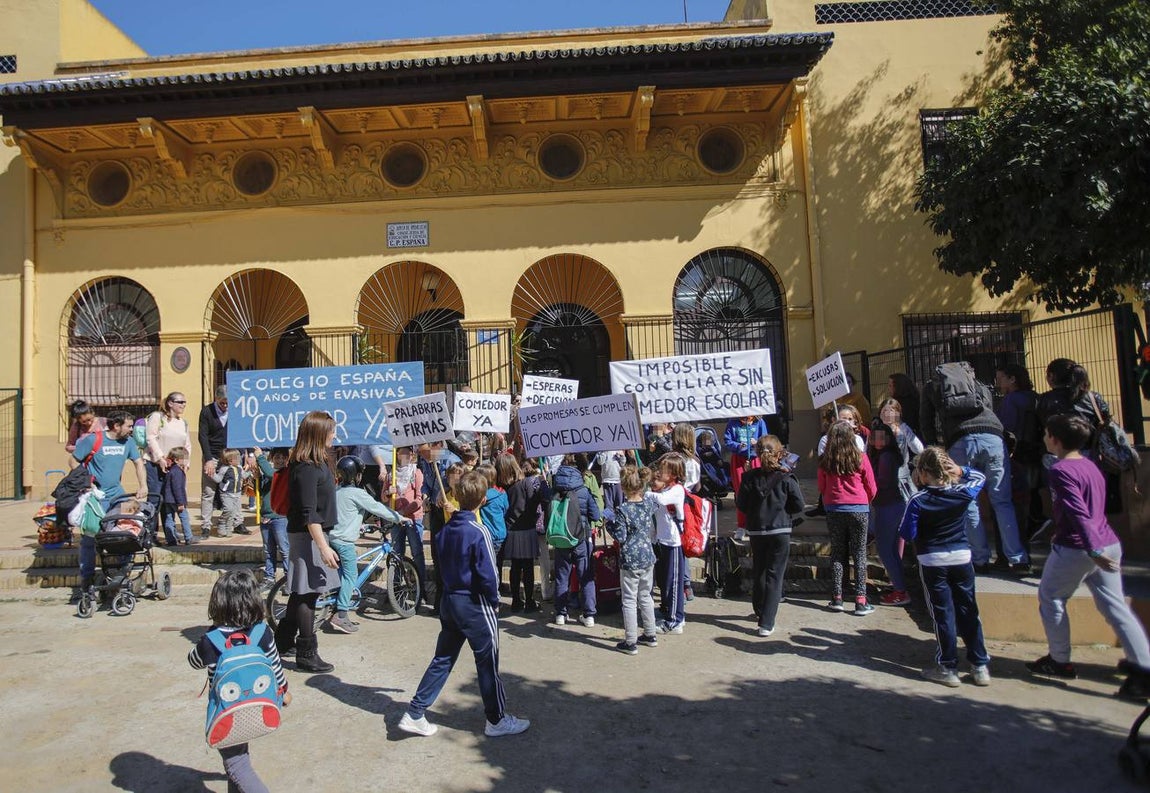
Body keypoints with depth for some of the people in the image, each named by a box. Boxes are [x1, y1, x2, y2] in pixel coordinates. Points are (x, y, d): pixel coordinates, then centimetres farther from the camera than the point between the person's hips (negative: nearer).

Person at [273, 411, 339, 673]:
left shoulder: (316, 462, 11)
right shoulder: (307, 468, -20)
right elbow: (309, 513, -24)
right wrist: (324, 547, -26)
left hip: (315, 533, 10)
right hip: (309, 536, -10)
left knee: (301, 592, 19)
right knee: (307, 594, -2)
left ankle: (284, 641, 33)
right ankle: (307, 655, 6)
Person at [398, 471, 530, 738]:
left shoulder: (446, 529, 1)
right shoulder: (478, 532, -19)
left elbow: (443, 561, 11)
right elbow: (488, 575, -19)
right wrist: (494, 601, -5)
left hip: (449, 600, 7)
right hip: (475, 604, -7)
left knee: (443, 659, 16)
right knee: (488, 661, 7)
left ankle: (415, 714, 17)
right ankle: (496, 720, 19)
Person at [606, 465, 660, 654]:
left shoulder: (622, 510, -20)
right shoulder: (649, 503, -2)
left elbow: (620, 537, -17)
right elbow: (655, 504, 23)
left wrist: (610, 523, -4)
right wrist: (643, 493, 25)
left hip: (630, 560, -6)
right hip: (648, 557, 6)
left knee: (629, 601, 4)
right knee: (645, 596, 21)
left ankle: (630, 643, 10)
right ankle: (651, 635, 31)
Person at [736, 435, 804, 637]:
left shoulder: (750, 477, -6)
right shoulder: (786, 478, -10)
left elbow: (742, 504, -3)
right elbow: (798, 505, -7)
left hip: (756, 530, 3)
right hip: (780, 531, -2)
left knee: (759, 572, 20)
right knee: (774, 576, 0)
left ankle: (760, 611, 39)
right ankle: (766, 623, -7)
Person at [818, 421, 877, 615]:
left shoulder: (825, 461, -4)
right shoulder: (860, 458, -8)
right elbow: (872, 489, 0)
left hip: (833, 510, 2)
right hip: (859, 510, -1)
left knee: (837, 554, 11)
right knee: (859, 554, 5)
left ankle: (837, 598, 12)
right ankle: (860, 601, 3)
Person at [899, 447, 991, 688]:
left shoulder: (917, 501, -15)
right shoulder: (962, 494, -5)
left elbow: (907, 534, -11)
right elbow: (980, 476, 16)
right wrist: (960, 471, 3)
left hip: (932, 562, -3)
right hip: (962, 558, 3)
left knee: (943, 614, 5)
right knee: (968, 612, 12)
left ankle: (948, 668, 10)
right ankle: (980, 666, 18)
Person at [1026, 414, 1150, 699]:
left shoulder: (1060, 470, -15)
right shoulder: (1091, 465, 12)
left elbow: (1079, 513, -24)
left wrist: (1093, 551, -29)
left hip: (1075, 549, -8)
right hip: (1109, 544, 8)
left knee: (1051, 599, 11)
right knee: (1114, 605, 11)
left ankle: (1059, 661, 19)